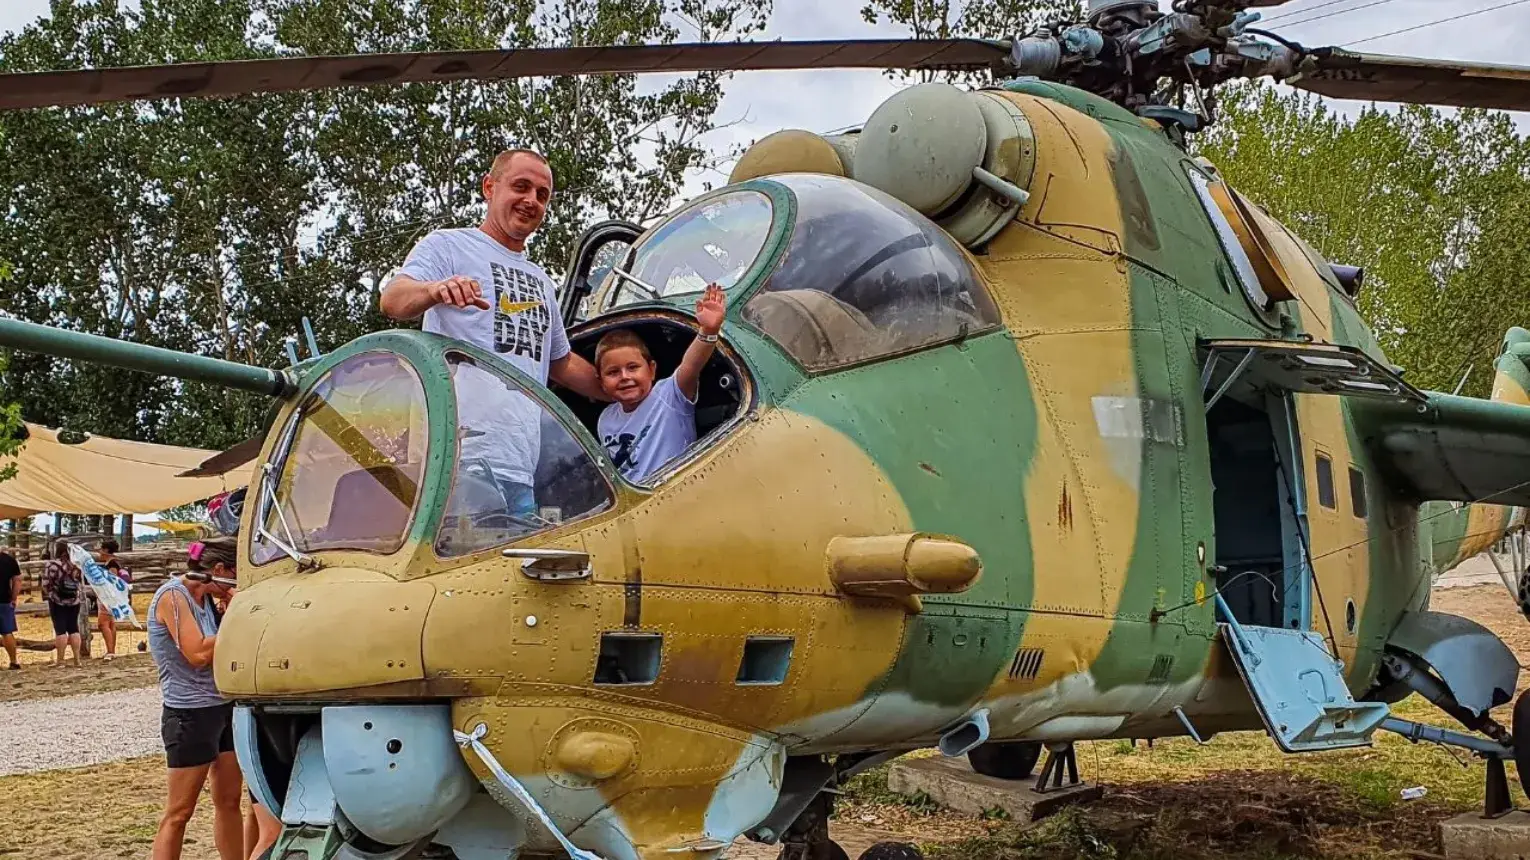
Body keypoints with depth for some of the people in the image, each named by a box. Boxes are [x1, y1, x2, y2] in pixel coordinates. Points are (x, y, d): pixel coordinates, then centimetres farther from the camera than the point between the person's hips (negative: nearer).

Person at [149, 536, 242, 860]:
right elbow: (199, 654, -23)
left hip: (224, 708, 8)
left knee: (229, 802, 11)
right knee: (179, 812, -3)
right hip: (190, 714, -8)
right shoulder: (172, 596, -14)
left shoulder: (205, 598, 10)